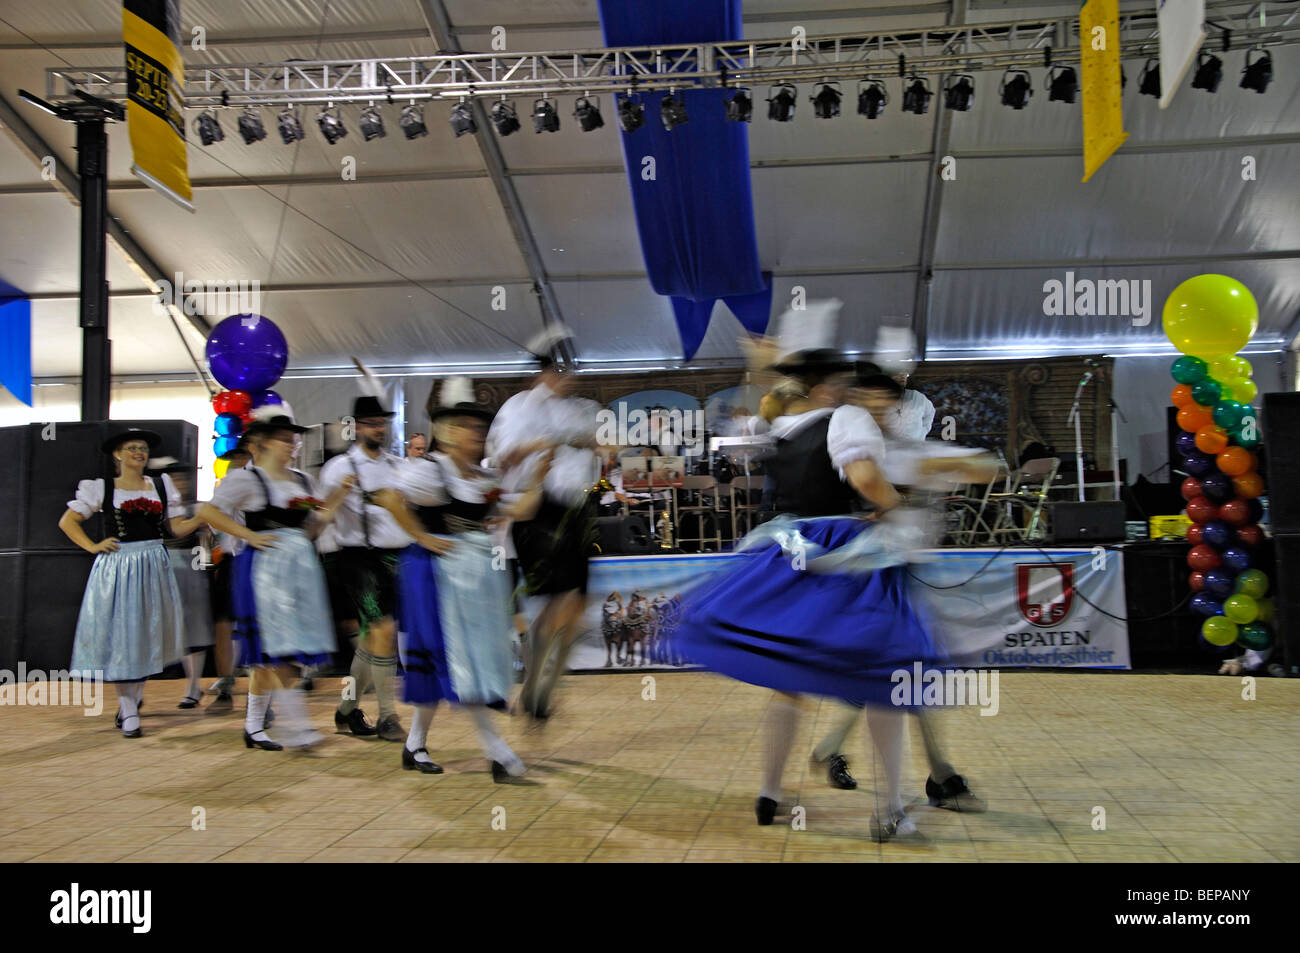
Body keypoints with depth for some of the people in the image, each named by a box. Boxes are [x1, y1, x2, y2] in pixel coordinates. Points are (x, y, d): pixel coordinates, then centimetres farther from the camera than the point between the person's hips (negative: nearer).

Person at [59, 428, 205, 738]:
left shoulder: (161, 485, 11)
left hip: (153, 566, 3)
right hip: (116, 568, -3)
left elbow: (177, 527, 8)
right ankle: (129, 712, 2)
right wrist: (92, 546, -3)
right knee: (120, 634, -4)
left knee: (149, 634, 7)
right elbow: (67, 521, 8)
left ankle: (134, 696, 28)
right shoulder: (101, 488, 3)